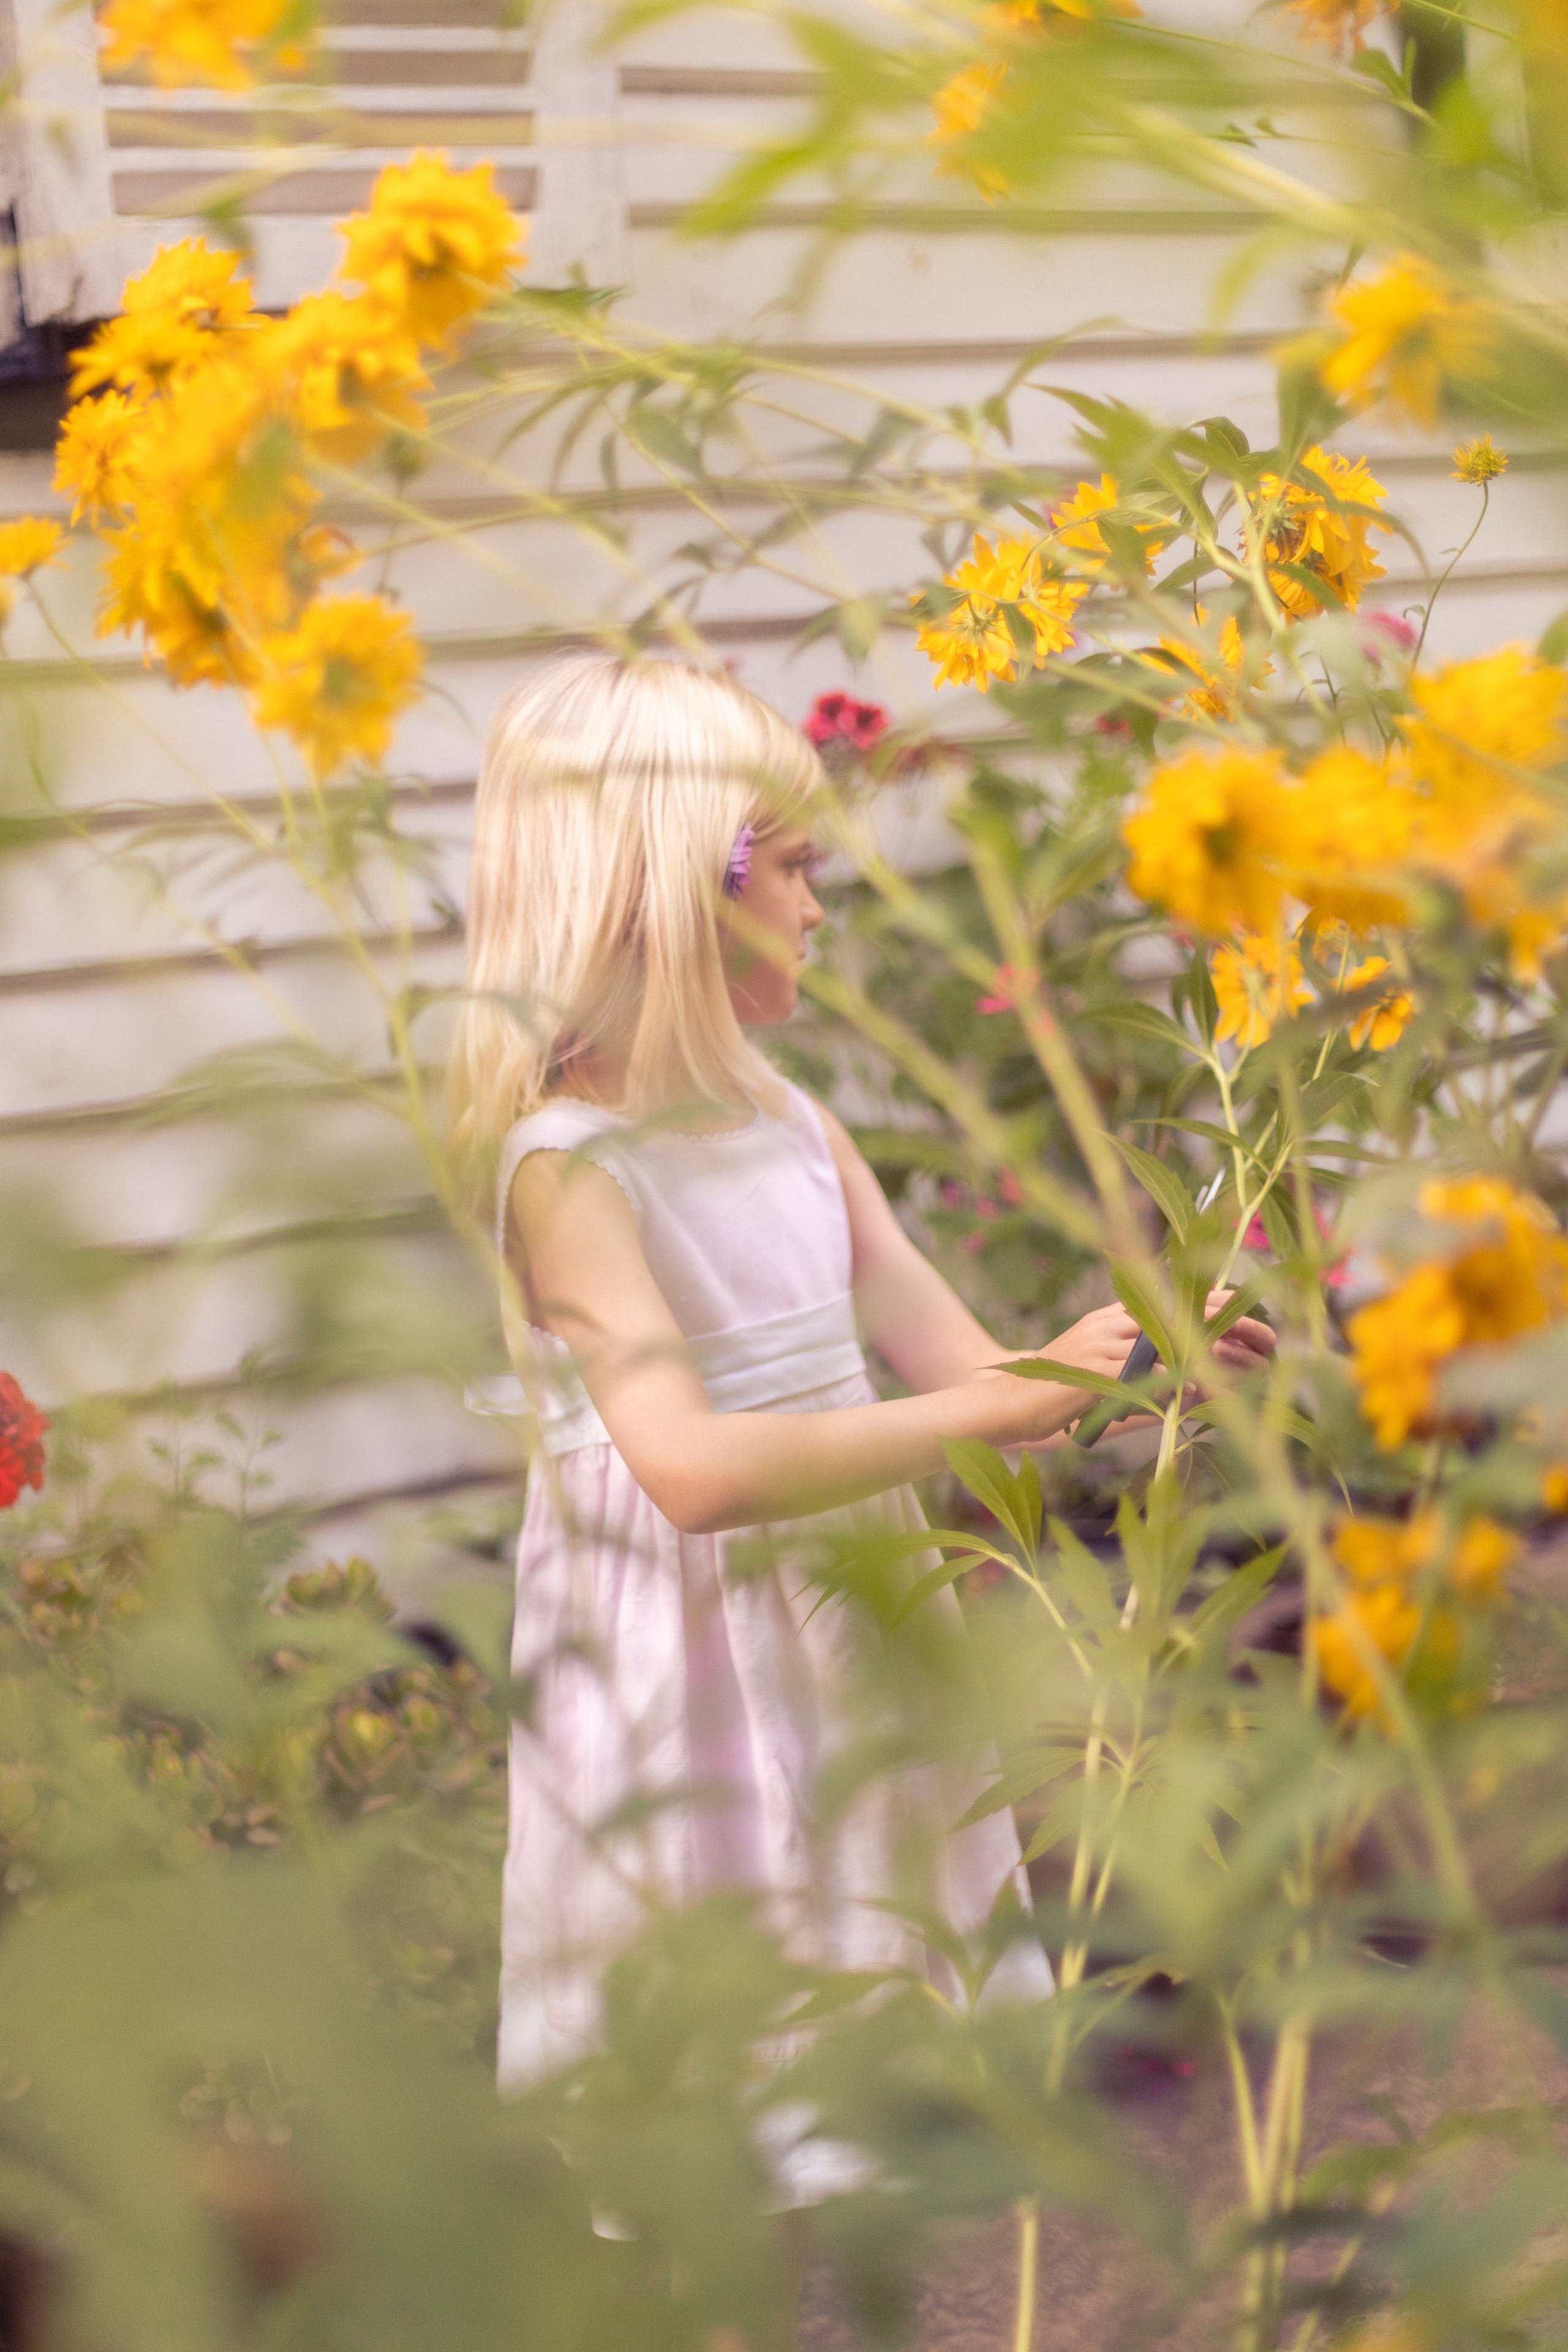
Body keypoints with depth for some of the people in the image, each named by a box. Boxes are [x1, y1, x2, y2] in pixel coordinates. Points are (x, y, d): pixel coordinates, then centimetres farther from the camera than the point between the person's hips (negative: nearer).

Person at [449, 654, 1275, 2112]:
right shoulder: (569, 1169, -19)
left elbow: (964, 1372, 6)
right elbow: (694, 1467, -31)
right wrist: (982, 1412, -30)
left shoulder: (798, 1132, 3)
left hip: (859, 1642, 7)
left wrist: (1103, 1374, -11)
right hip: (691, 1682, -7)